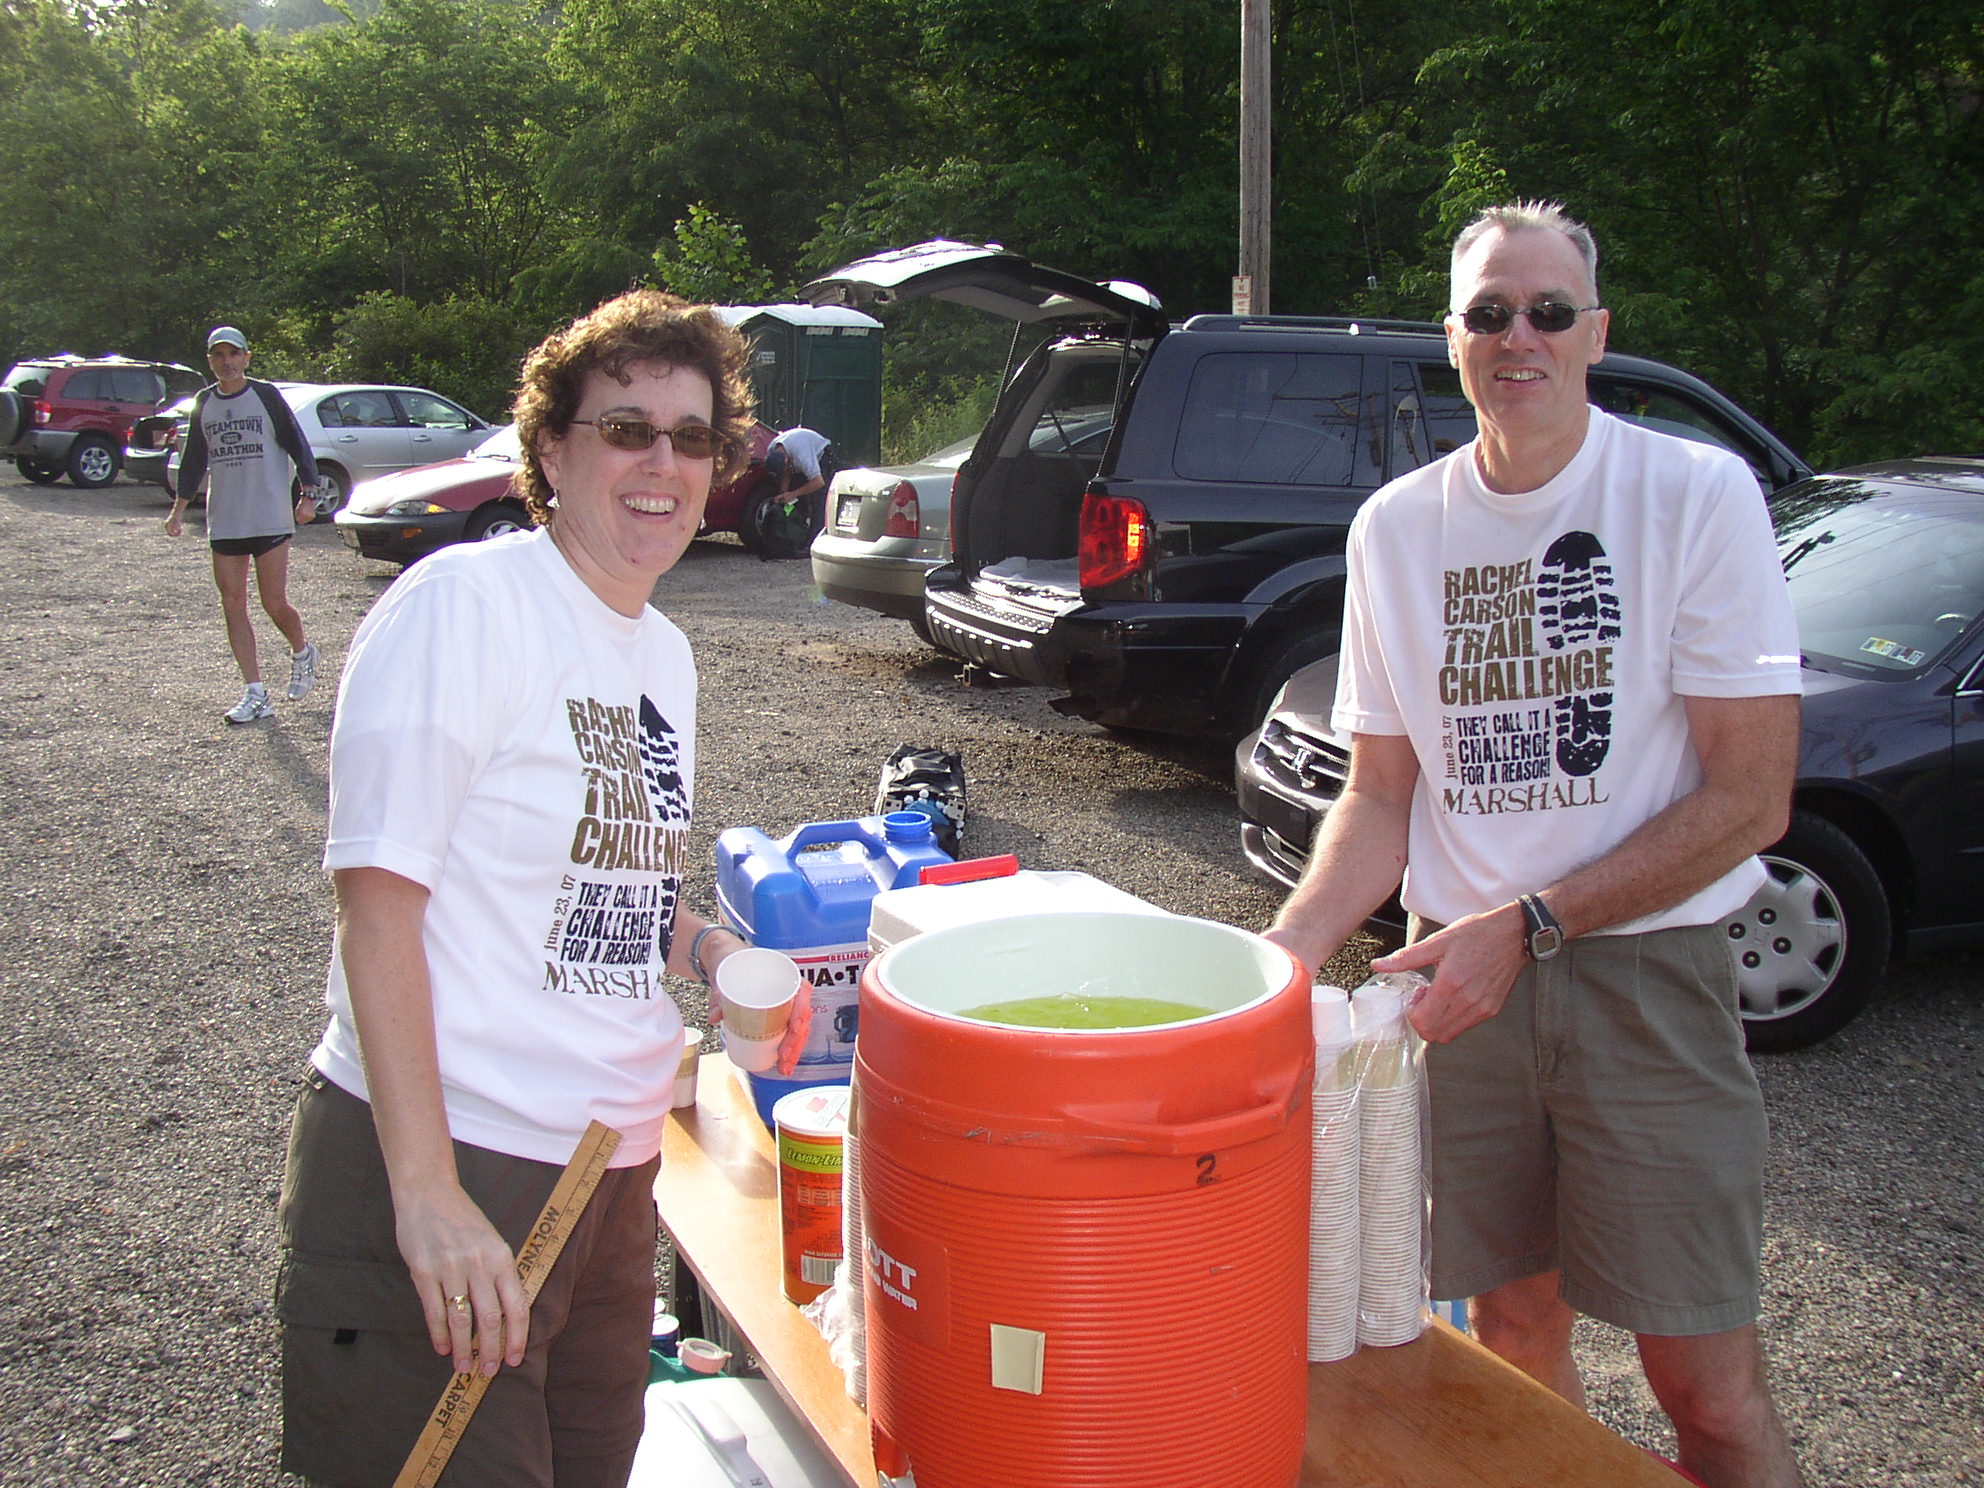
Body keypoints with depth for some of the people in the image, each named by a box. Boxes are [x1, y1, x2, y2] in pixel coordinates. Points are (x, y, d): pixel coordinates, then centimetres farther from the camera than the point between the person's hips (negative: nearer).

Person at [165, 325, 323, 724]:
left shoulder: (266, 395, -2)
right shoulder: (203, 403, 11)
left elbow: (297, 444, 0)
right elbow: (193, 459, 19)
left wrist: (307, 496, -5)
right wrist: (178, 508, 16)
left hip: (270, 518, -5)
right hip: (223, 522, 5)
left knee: (275, 604, -5)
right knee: (232, 606, 0)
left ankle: (302, 653, 28)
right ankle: (255, 694, 5)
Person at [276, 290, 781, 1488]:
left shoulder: (666, 654, 12)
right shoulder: (464, 604, -13)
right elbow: (379, 896, -18)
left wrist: (709, 952, 2)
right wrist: (428, 1189, -23)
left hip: (613, 1170, 8)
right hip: (441, 1172, -8)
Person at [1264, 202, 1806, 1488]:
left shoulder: (1698, 494, -7)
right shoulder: (1396, 528, 5)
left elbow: (1750, 798, -9)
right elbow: (1380, 792, 8)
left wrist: (1531, 923, -16)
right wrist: (1286, 950, -9)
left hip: (1648, 971, -3)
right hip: (1463, 971, 3)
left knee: (1708, 1381, -1)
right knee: (1513, 1320, 13)